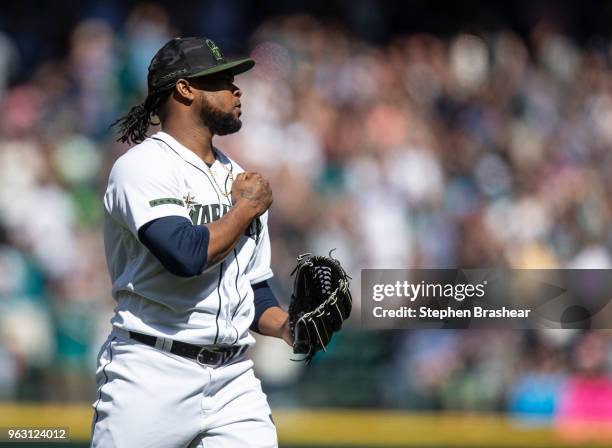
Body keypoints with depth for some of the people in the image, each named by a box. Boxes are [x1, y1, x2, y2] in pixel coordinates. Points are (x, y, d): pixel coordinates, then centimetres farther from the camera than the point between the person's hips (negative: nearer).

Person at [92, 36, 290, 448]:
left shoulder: (240, 180, 16)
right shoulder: (142, 166, -7)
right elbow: (186, 256, -22)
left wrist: (286, 326, 1)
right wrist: (246, 207, -7)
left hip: (234, 379, 6)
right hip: (153, 377, -6)